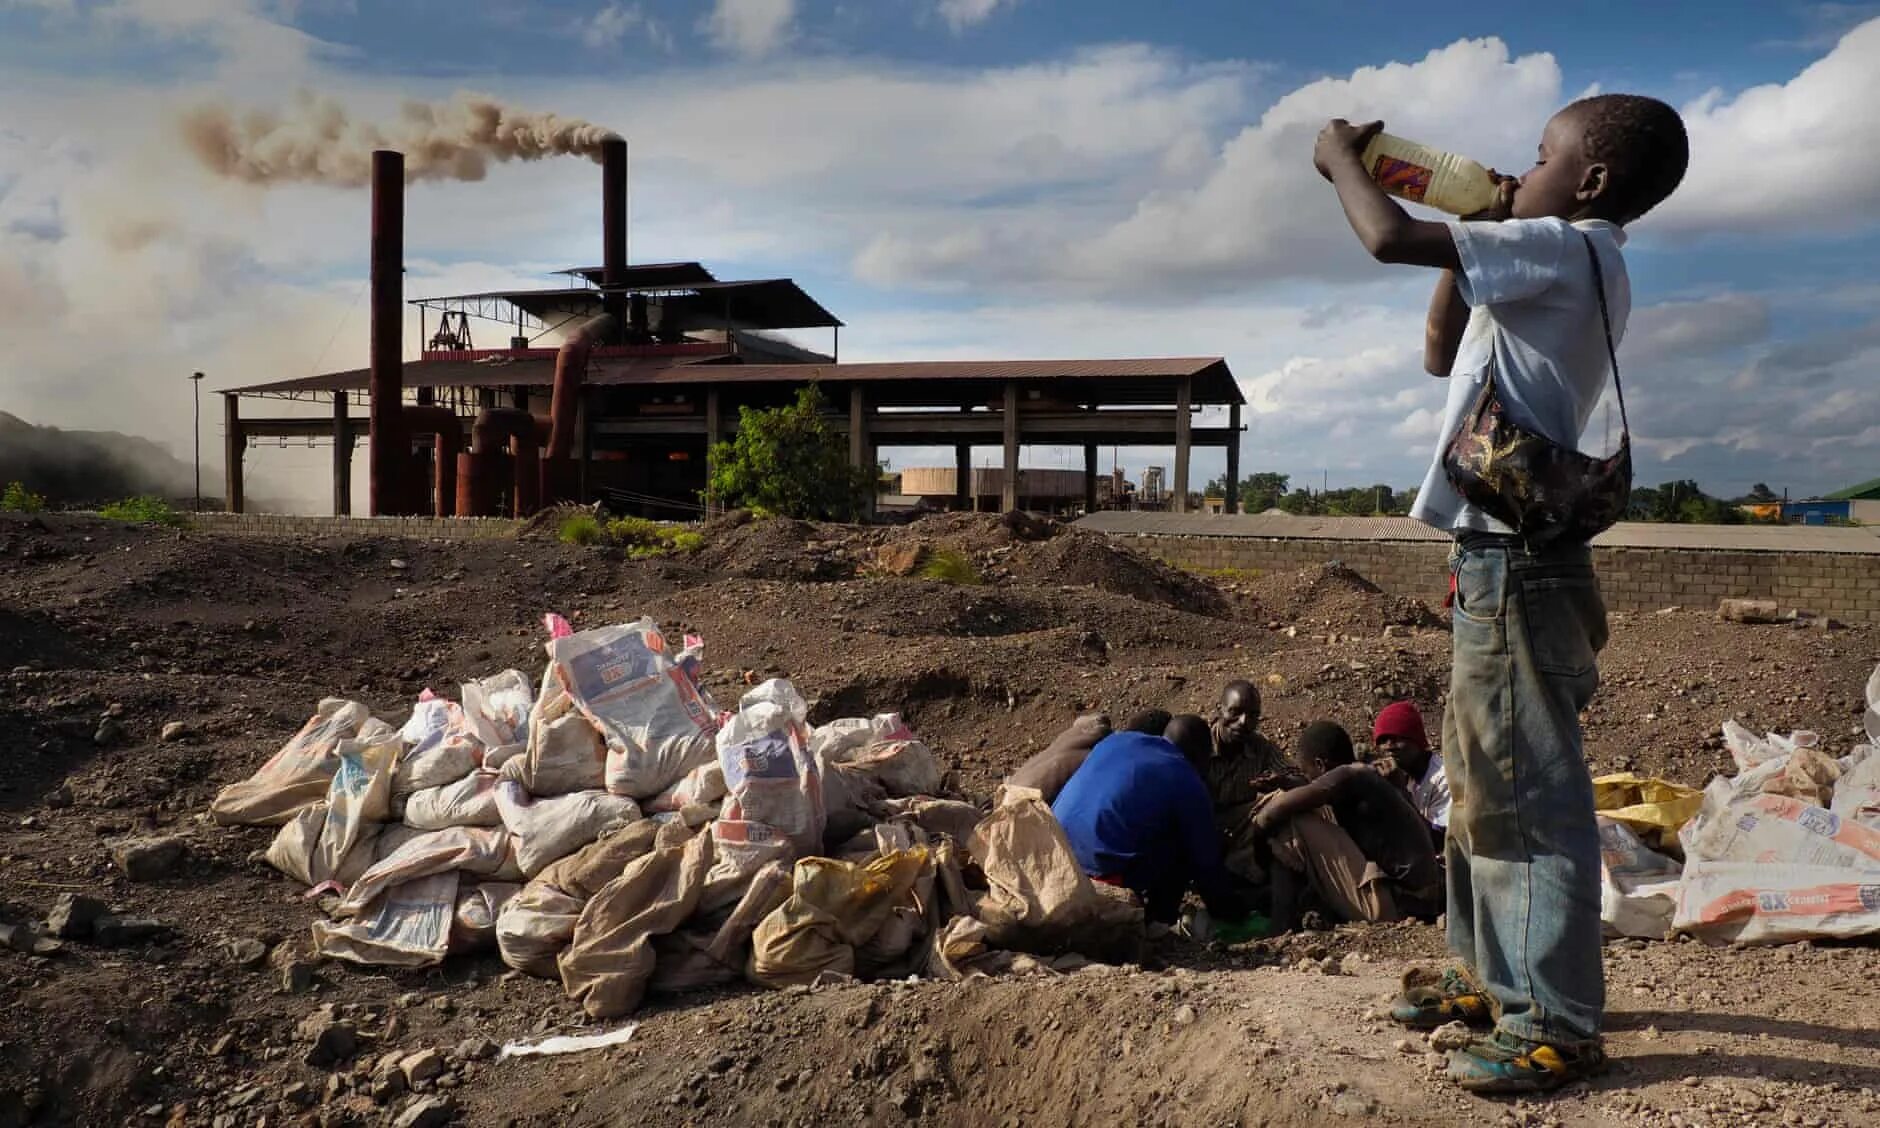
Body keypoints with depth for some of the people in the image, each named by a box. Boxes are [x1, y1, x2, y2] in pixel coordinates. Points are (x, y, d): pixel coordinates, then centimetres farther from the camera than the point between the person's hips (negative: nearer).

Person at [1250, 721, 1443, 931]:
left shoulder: (1350, 775, -11)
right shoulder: (1367, 778, 15)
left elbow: (1284, 805, -17)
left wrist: (1257, 826, 2)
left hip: (1388, 907, -10)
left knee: (1292, 825, -8)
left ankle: (1280, 928, -2)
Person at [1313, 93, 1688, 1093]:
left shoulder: (1565, 251, -11)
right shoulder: (1557, 268, 19)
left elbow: (1391, 240, -19)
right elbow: (1441, 353, 28)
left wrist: (1341, 159, 0)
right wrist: (1474, 237, 20)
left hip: (1515, 560, -10)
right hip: (1496, 556, 10)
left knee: (1529, 791, -6)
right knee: (1482, 782, 16)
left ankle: (1554, 1023, 2)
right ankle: (1490, 976, 27)